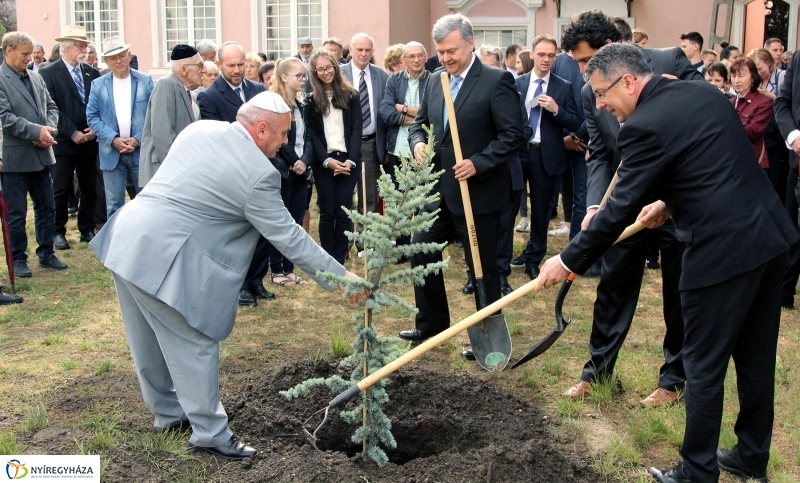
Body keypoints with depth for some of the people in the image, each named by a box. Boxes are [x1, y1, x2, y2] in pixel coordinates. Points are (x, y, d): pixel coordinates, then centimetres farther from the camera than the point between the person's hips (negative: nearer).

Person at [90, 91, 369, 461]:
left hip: (124, 238, 9)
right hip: (161, 259, -9)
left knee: (151, 340, 20)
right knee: (193, 345, 4)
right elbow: (288, 236, -10)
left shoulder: (200, 128, 8)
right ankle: (210, 433, 14)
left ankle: (168, 413, 38)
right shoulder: (258, 174, -14)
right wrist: (340, 276, -4)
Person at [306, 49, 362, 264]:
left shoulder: (351, 95, 6)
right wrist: (327, 160, -11)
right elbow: (311, 134, 1)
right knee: (327, 212, 1)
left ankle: (340, 261, 6)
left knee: (343, 212, -1)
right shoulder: (311, 99, 5)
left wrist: (350, 159, -11)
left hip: (348, 160, 0)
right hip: (323, 162, 0)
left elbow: (356, 130, 1)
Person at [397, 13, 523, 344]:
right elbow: (419, 123, 18)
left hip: (478, 192, -7)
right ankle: (431, 323, 32)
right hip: (438, 191, 7)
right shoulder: (434, 81, 10)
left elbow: (513, 134, -15)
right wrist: (417, 142, -5)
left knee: (482, 267, 4)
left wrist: (478, 162, -24)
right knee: (421, 254, 14)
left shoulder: (496, 81, -11)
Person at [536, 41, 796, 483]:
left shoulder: (644, 126, -15)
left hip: (723, 251, -9)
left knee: (704, 365, 6)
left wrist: (569, 260, -3)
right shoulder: (705, 93, 11)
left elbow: (619, 209, -12)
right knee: (756, 358, 19)